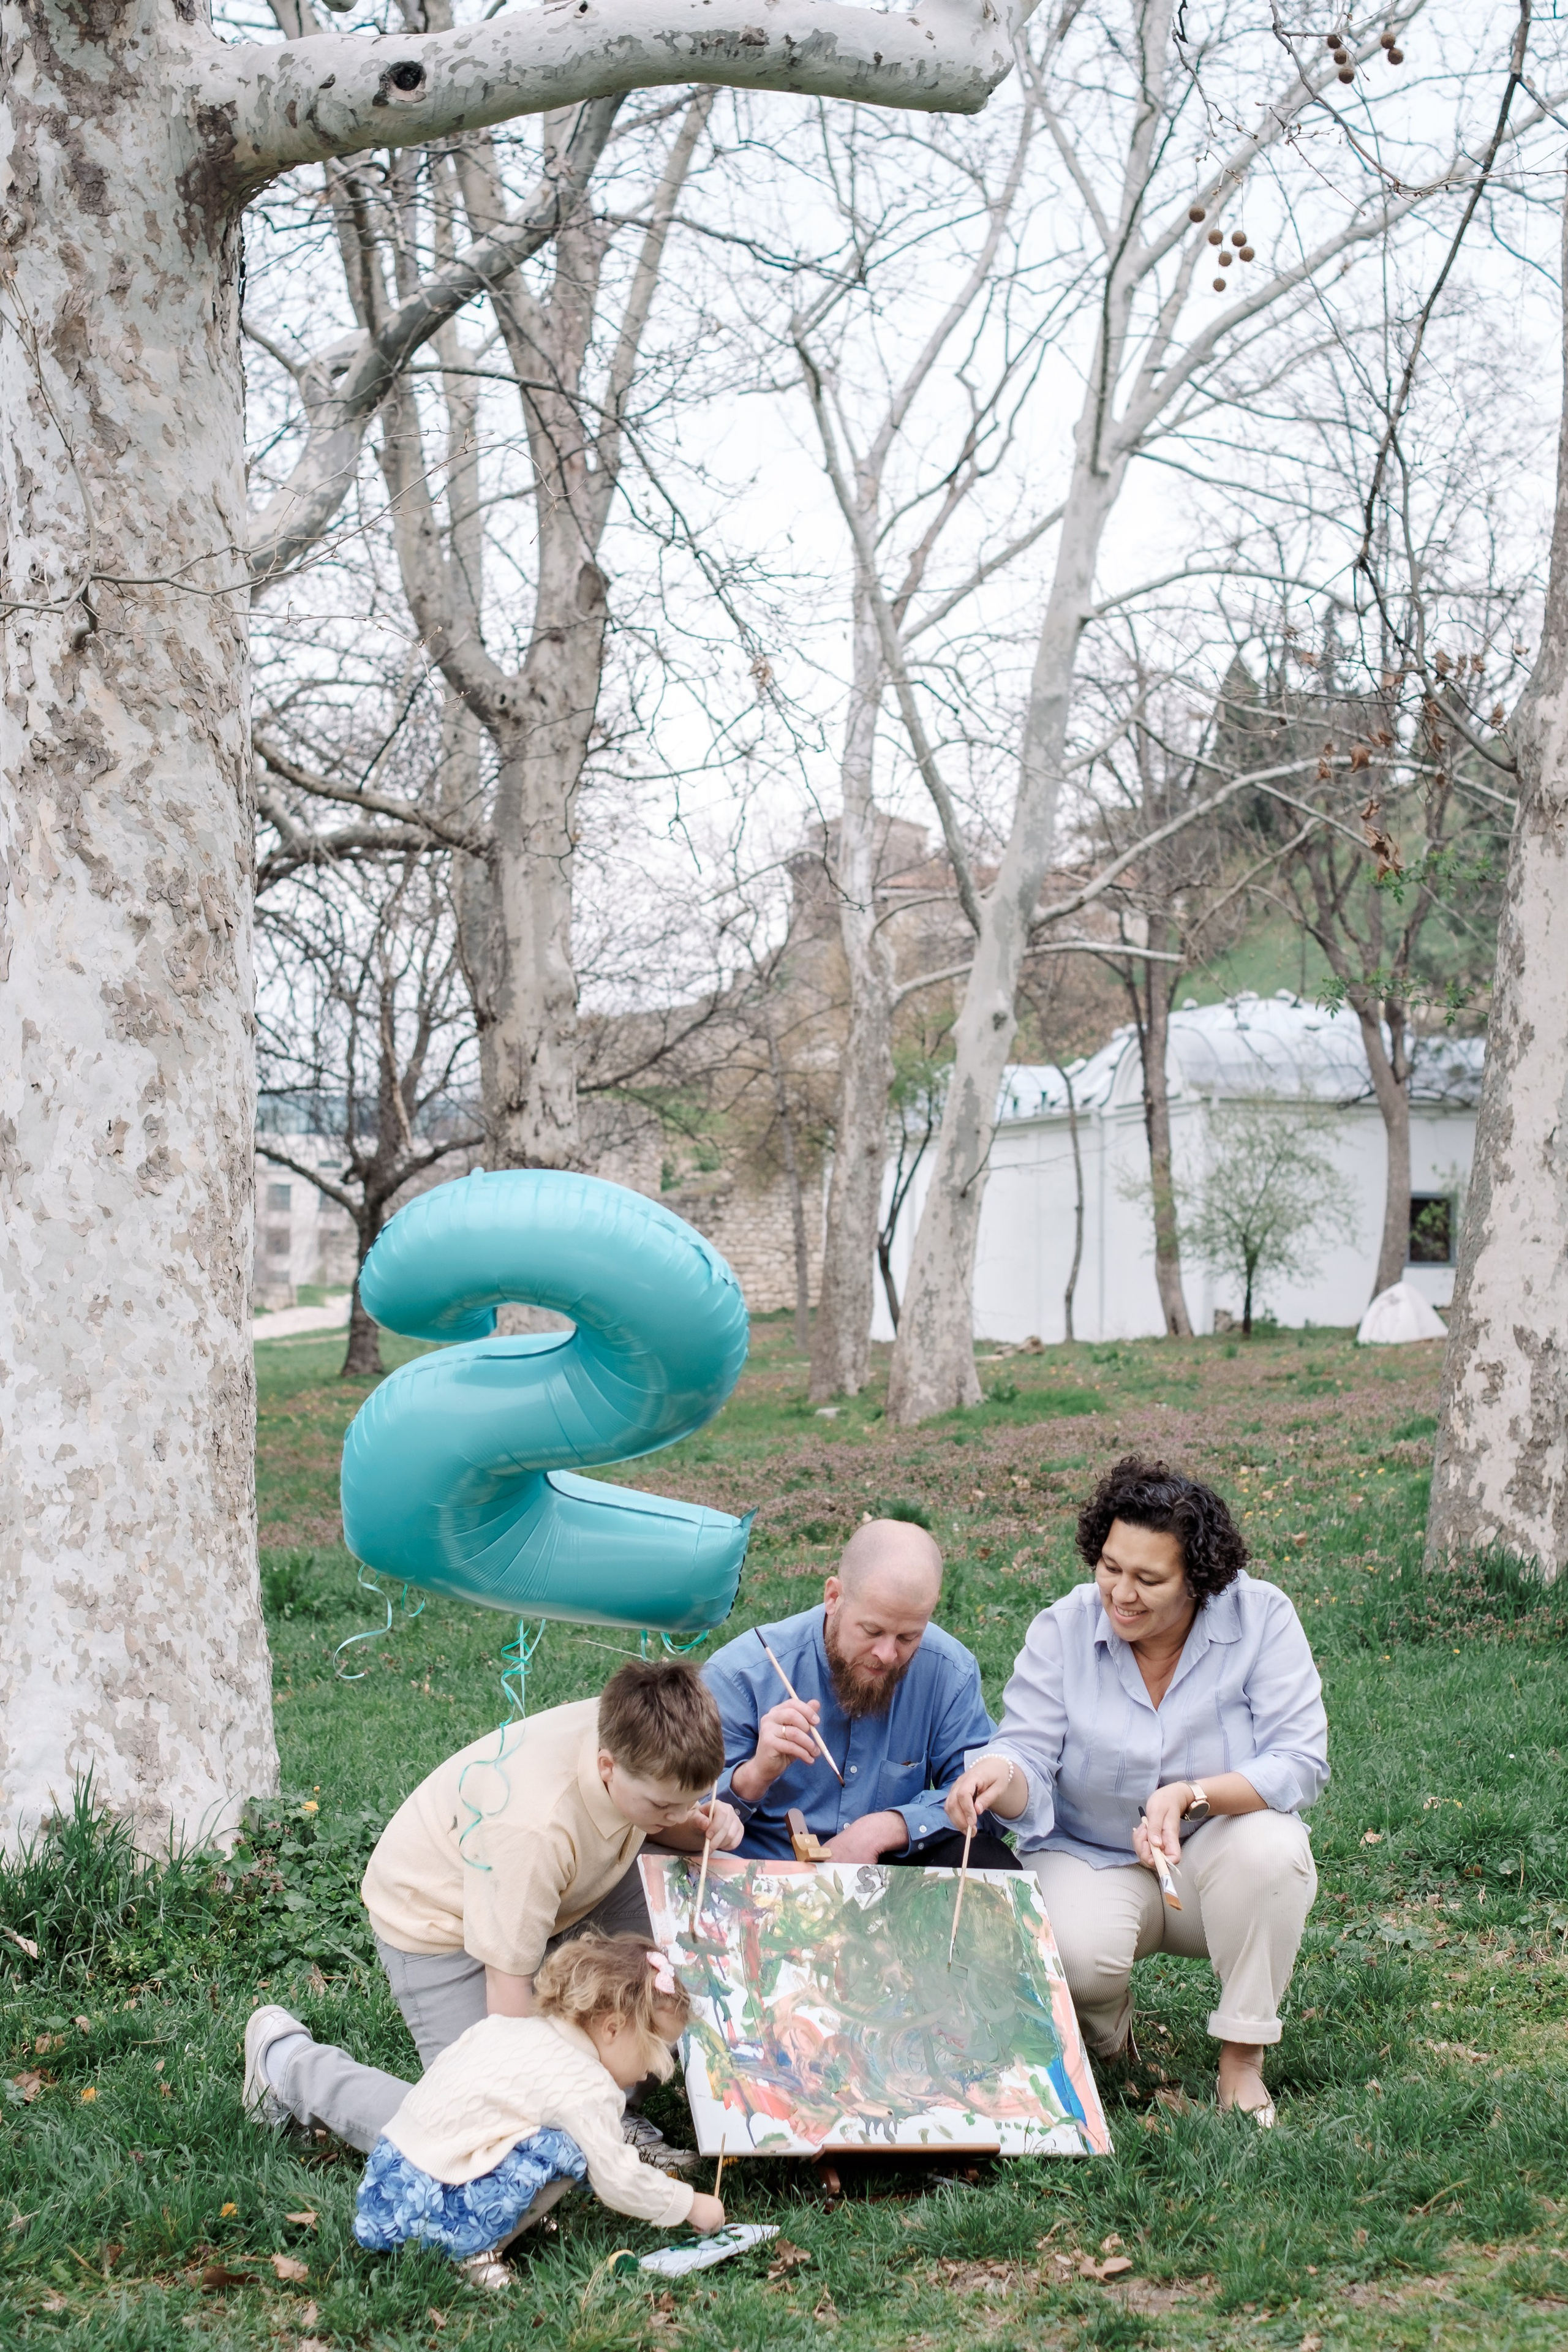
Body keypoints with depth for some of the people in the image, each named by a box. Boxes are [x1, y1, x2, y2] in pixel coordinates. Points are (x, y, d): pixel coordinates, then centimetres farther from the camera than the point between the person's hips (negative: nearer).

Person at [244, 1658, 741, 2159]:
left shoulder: (632, 1734, -22)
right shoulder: (533, 1829, -41)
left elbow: (659, 1827, 3)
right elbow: (508, 1987, -32)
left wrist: (702, 1828, -21)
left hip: (540, 1889, 7)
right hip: (436, 1916, -7)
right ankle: (287, 2060, 7)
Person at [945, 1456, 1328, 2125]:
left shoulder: (1261, 1618, -14)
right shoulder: (1062, 1630, -10)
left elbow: (1299, 1763, -20)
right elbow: (1031, 1764, -13)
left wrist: (1189, 1796, -35)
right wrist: (1001, 1773, -39)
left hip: (1213, 1860, 0)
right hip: (1090, 1861, 0)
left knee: (1269, 1845, -34)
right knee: (1074, 1956, -33)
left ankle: (1241, 2062, -16)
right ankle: (1105, 2035, 8)